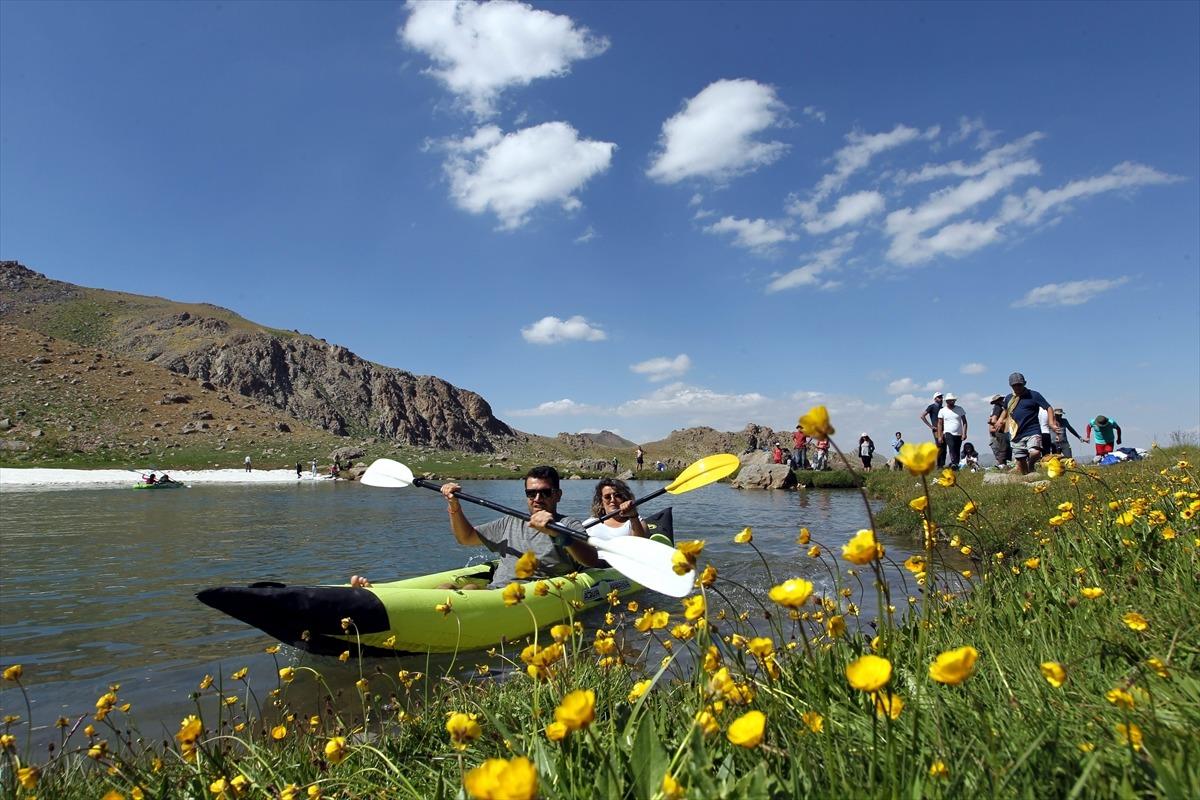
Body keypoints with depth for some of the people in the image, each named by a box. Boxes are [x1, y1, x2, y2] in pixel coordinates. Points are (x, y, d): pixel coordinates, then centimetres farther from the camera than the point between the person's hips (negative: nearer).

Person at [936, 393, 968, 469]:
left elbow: (964, 422, 6)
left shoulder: (960, 409, 7)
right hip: (948, 433, -2)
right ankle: (953, 463, -37)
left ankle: (956, 465, 8)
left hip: (958, 434, 3)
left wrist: (964, 433, -6)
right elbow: (939, 424, 6)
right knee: (951, 446, -26)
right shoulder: (942, 411, 5)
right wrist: (939, 436, -1)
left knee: (957, 451, 1)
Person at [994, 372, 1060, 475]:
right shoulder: (1008, 398, 12)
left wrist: (1051, 423, -20)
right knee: (1020, 462, 6)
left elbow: (1049, 408, -6)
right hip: (1017, 435, 4)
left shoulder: (1034, 395, -2)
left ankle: (1031, 465, 4)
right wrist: (1001, 420, 17)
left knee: (1035, 453, -27)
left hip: (1032, 432, -4)